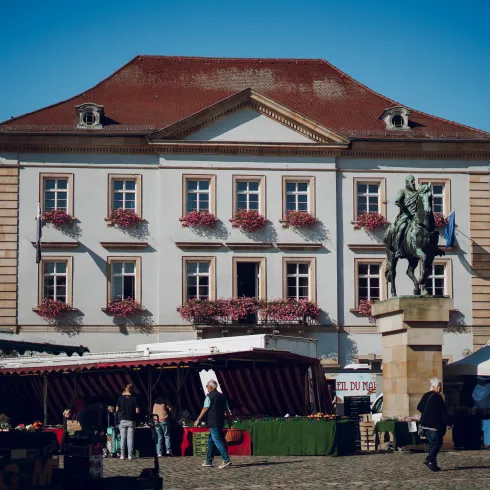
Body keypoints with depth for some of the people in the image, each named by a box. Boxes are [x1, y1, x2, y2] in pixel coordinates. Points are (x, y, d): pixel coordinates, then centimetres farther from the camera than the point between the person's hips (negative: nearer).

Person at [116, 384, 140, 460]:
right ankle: (130, 455, -2)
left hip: (123, 420, 1)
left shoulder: (121, 398, -1)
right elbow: (137, 411, -8)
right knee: (130, 438, 1)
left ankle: (122, 455, 1)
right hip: (131, 421, -1)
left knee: (123, 438, 4)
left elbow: (117, 409, 2)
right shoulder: (134, 398, -5)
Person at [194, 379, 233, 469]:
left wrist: (198, 420, -1)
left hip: (213, 423, -8)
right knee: (210, 441, 16)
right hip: (220, 423, 8)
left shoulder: (209, 397, -8)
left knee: (217, 441, -9)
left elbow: (205, 410, -10)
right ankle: (209, 461, 18)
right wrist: (230, 424, 14)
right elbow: (227, 411, 13)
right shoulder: (222, 396, 13)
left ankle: (226, 460, -18)